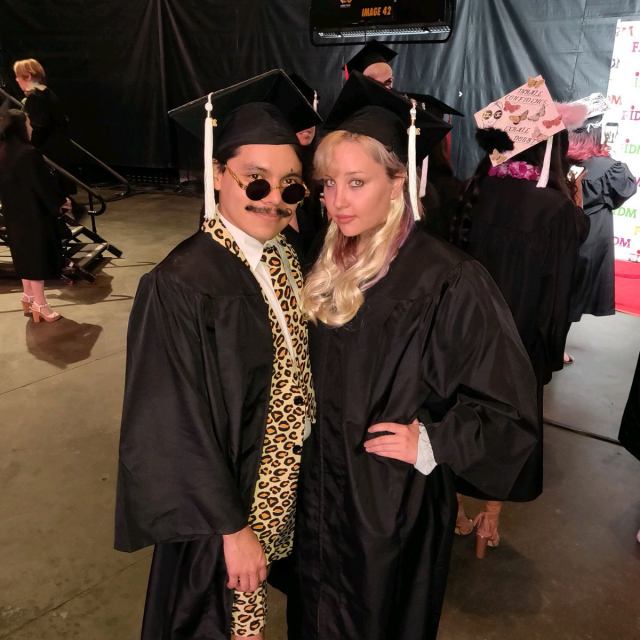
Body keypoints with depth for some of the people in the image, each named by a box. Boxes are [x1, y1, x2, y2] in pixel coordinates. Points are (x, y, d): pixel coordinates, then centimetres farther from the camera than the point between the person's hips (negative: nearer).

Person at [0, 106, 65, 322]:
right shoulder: (29, 153, -22)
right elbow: (43, 183, -18)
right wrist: (59, 203, -4)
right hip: (33, 212, -8)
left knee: (25, 253, 20)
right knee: (38, 254, 1)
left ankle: (28, 295, 31)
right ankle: (39, 303, 9)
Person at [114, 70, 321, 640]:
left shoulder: (287, 255, -5)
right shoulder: (181, 285, -26)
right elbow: (176, 431, -22)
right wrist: (231, 528, -15)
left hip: (290, 484, 6)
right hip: (223, 505, -6)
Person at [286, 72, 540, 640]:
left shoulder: (447, 280, -22)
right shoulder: (328, 267, -3)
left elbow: (506, 407, -14)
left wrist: (430, 443, -20)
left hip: (394, 504, -5)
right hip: (320, 490, 6)